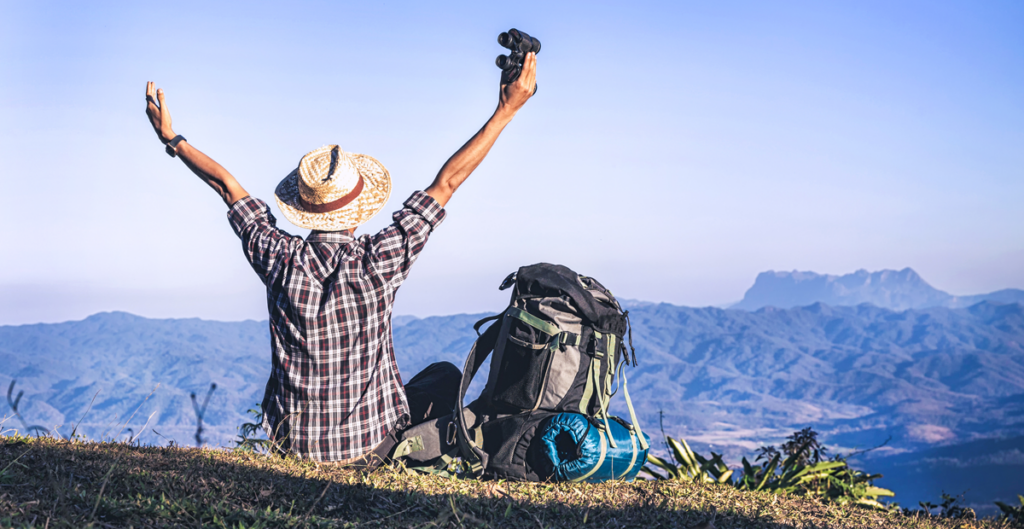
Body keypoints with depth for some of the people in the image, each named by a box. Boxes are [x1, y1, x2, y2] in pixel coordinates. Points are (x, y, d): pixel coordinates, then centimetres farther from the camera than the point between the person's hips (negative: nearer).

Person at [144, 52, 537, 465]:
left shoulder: (280, 260, -15)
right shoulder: (379, 261, -20)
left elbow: (226, 185, 0)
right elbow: (447, 183, -14)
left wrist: (172, 140, 13)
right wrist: (506, 112, -7)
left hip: (294, 444, 3)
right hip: (371, 445, -3)